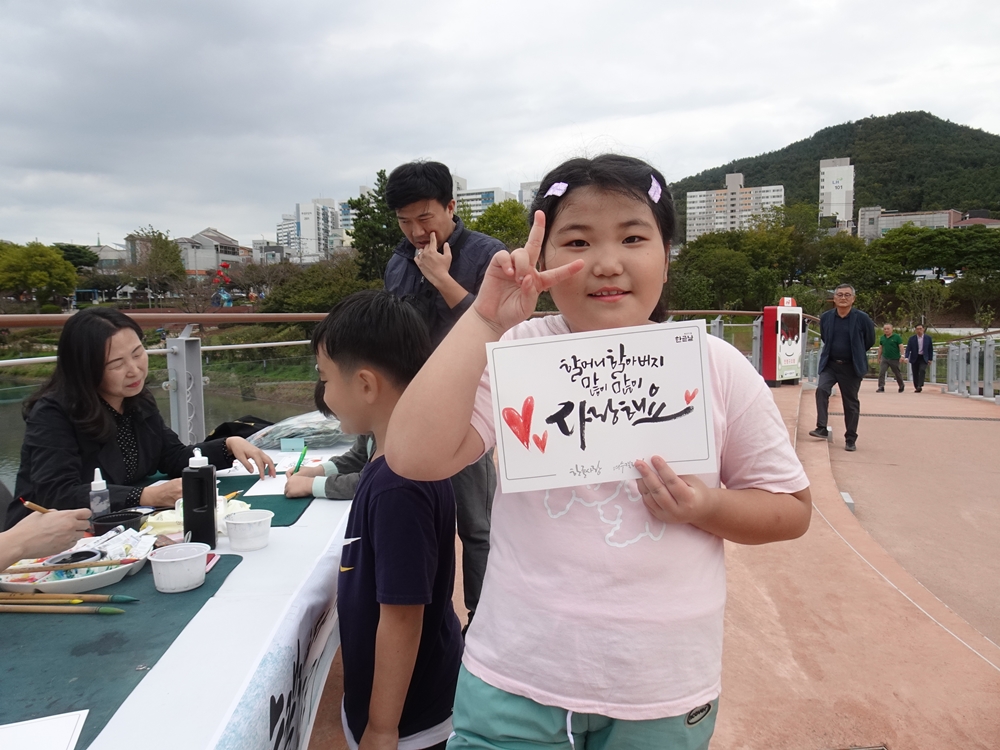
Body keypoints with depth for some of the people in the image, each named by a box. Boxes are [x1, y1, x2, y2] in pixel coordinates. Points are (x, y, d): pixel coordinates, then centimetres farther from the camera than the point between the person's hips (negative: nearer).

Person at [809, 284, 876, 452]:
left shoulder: (862, 318, -8)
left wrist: (855, 354, 12)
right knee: (821, 389, -22)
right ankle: (822, 428, -16)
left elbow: (869, 341, 5)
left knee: (851, 403, 6)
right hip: (830, 364, 2)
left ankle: (851, 439, 16)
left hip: (852, 367, -2)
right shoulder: (826, 317, -1)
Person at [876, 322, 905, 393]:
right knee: (881, 372, -14)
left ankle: (902, 386, 32)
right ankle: (881, 387, -14)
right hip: (884, 358, 3)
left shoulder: (897, 337, -6)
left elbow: (901, 347, -11)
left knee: (897, 374, 11)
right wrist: (879, 358, 16)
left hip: (894, 359, -3)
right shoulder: (882, 338, 6)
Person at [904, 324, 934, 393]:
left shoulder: (928, 338, 1)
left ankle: (920, 386, -26)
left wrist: (930, 359, 4)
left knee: (922, 370, -23)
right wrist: (906, 357, -20)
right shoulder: (912, 338, -1)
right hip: (914, 358, 1)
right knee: (915, 374, 2)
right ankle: (916, 387, 14)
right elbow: (908, 349, -6)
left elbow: (930, 349, 7)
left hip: (923, 358, -1)